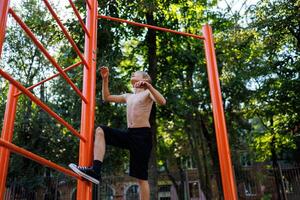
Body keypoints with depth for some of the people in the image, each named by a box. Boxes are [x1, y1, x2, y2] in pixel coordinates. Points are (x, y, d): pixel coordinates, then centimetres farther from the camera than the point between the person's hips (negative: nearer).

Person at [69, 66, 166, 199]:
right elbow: (107, 97, 24)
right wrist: (105, 79, 16)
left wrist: (148, 85, -29)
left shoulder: (148, 93, 1)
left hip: (142, 135, -7)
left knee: (141, 176, -5)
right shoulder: (128, 96, 20)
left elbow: (162, 102, -19)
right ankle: (95, 170, -18)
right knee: (100, 131, -6)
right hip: (129, 134, 7)